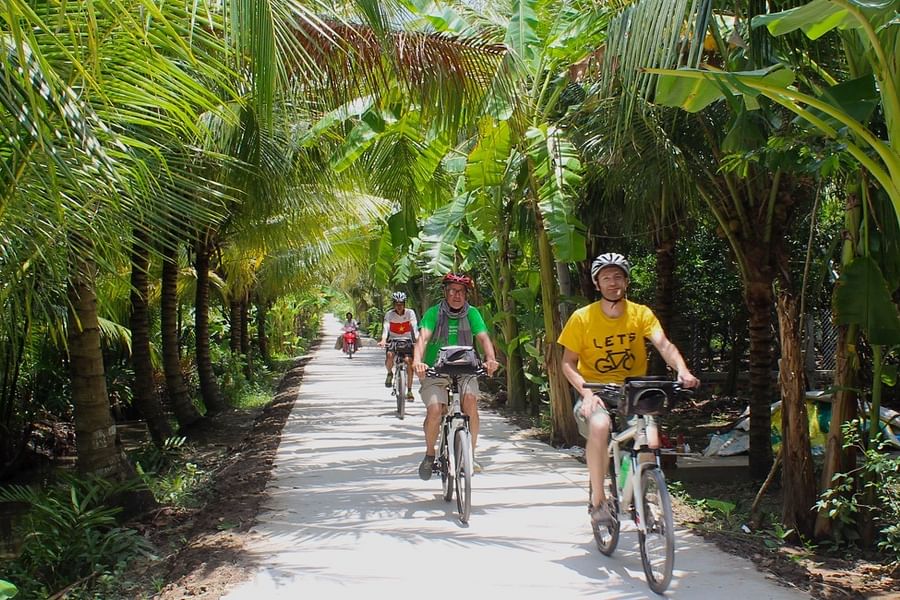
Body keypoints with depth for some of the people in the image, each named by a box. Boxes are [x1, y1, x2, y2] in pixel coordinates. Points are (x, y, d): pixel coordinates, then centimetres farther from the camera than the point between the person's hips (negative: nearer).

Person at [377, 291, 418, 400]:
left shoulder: (410, 313, -13)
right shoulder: (389, 314, -13)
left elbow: (414, 327, -23)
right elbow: (386, 327, -25)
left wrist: (417, 340, -39)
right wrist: (383, 340, -43)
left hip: (406, 340, 0)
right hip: (393, 340, 0)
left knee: (409, 360, -20)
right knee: (389, 355, -29)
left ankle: (409, 390, -11)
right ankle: (390, 373, 6)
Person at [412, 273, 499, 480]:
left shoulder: (472, 313, 2)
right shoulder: (434, 313, -4)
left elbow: (483, 337, -11)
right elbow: (423, 337, -18)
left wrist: (491, 359, -32)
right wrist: (417, 361, -38)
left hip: (464, 372, 1)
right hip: (435, 373, -1)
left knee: (471, 402, -26)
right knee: (435, 411, -22)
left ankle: (470, 454, -10)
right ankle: (429, 454, 6)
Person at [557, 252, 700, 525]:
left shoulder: (641, 314, -3)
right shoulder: (582, 318, -6)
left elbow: (663, 344, -18)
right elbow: (568, 363, -4)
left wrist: (683, 370, -39)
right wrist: (586, 392, -22)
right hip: (595, 391, -2)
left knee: (650, 443, -23)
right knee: (599, 426, -36)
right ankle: (598, 500, -17)